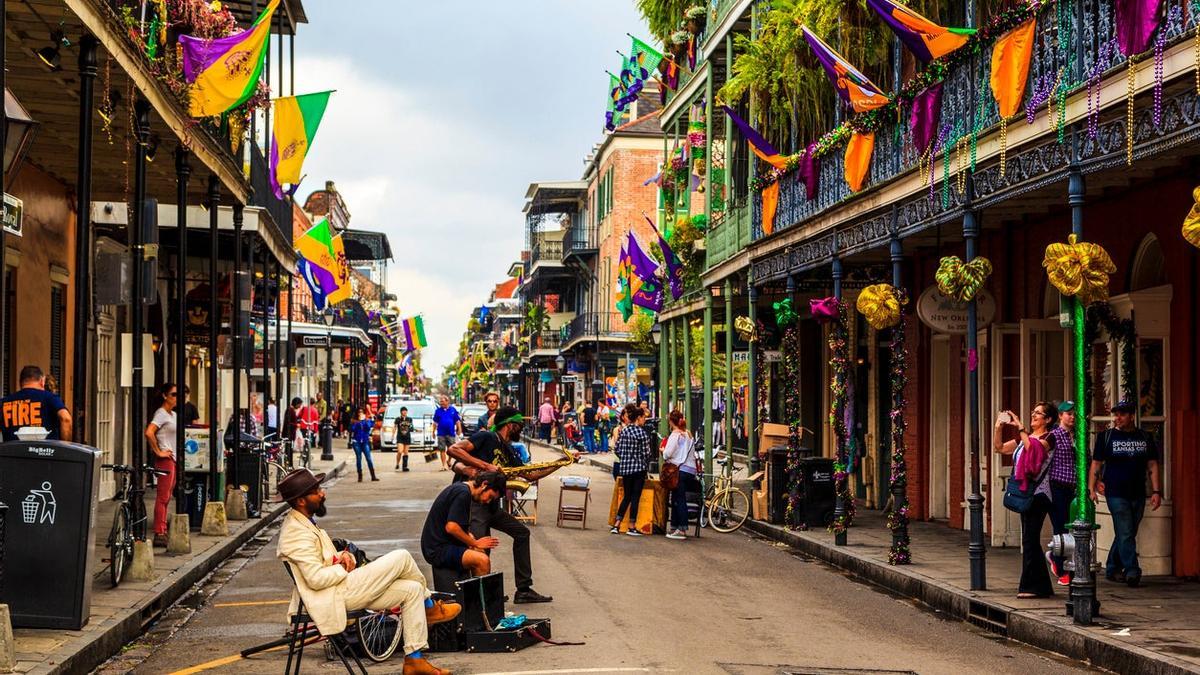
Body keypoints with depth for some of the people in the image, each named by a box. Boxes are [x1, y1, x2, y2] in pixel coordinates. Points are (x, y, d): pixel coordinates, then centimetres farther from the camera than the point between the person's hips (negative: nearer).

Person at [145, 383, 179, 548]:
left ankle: (163, 532, 16)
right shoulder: (161, 414, -11)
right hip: (165, 459, -9)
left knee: (166, 498, 11)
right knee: (163, 497, -9)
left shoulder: (174, 415, 16)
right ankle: (159, 534, -9)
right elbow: (149, 433, -25)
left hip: (173, 459, 9)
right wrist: (158, 451, -18)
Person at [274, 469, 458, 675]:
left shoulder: (302, 523, 14)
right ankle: (430, 609, 12)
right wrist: (344, 567, -10)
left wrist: (343, 556, 2)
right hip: (336, 596, -11)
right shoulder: (297, 533, -20)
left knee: (412, 589, 3)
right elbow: (316, 579, -27)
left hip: (341, 587, 11)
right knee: (402, 558, -12)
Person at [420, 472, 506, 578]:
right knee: (483, 560, -23)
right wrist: (475, 543, -11)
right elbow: (451, 527, -23)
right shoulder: (463, 493, -15)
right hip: (437, 549, -11)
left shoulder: (459, 487, 15)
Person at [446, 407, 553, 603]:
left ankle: (524, 590, 16)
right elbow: (453, 450, -18)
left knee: (521, 533, 12)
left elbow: (530, 475, 25)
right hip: (472, 501, -9)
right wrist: (485, 465, -23)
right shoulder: (486, 438, -7)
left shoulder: (508, 452, 18)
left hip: (491, 505, 9)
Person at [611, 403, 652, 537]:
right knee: (635, 497, 2)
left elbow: (617, 449, 5)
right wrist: (646, 465, 7)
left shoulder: (623, 431, 2)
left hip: (625, 468, 5)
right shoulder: (642, 433, -12)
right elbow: (646, 452, -10)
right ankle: (632, 527, 5)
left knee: (626, 496, 15)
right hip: (639, 468, -5)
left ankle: (616, 525, 11)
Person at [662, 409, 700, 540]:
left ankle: (682, 530, -9)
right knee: (676, 499, 15)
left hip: (680, 470, -8)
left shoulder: (675, 435, -9)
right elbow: (692, 453, 15)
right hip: (691, 469, 8)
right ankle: (674, 527, 20)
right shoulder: (688, 434, 14)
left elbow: (667, 454, -15)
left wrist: (663, 450, 8)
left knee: (679, 499, -7)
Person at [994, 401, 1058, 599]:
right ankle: (1041, 586, 16)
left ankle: (1031, 586, -7)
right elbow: (999, 447, 15)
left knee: (1029, 539, -10)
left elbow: (1034, 449, -25)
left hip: (1038, 494, -9)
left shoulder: (1048, 438, -6)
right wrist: (999, 427, 2)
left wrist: (1020, 427, -22)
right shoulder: (1024, 437, 17)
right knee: (1031, 540, 10)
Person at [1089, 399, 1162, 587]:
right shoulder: (1106, 437, 1)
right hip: (1116, 494, -4)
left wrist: (1156, 491, 2)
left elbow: (1153, 466, 10)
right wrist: (1091, 489, -8)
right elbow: (1096, 464, 1)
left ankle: (1112, 569, 21)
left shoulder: (1145, 437, 9)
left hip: (1138, 494, 4)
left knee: (1126, 534, 10)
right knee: (1125, 534, -10)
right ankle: (1132, 571, -13)